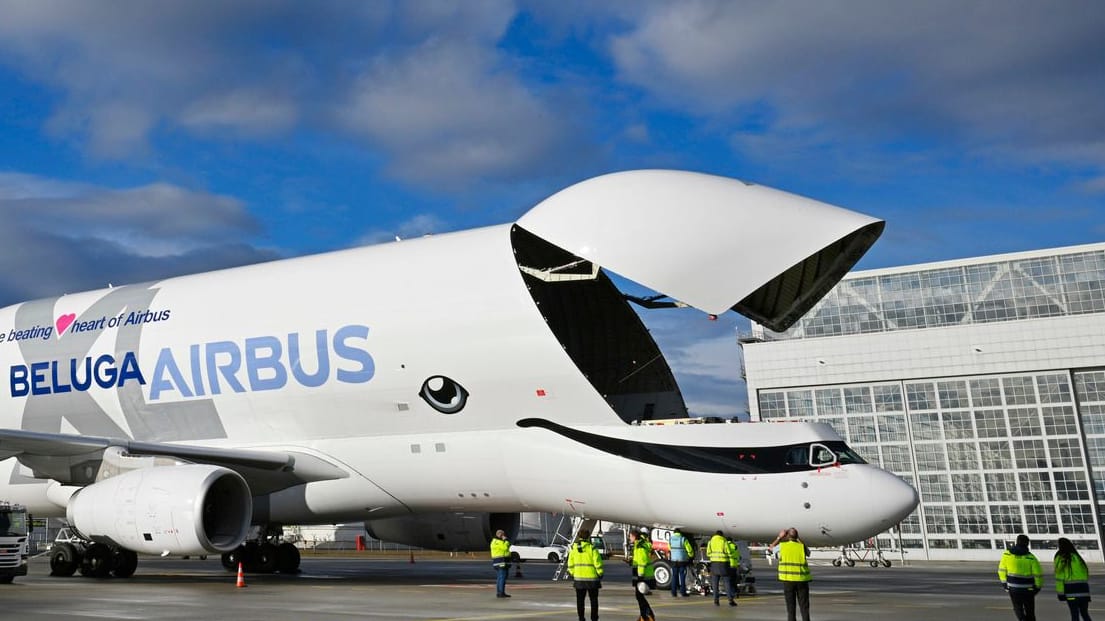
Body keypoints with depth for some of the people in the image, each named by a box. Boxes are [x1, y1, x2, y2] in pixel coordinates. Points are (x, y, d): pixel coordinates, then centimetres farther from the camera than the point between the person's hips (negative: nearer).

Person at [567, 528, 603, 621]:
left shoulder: (573, 548, 2)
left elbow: (570, 564, 6)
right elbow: (598, 563, -10)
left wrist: (572, 575, 15)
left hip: (578, 578, 3)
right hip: (592, 578, -3)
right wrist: (600, 574, 2)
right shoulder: (592, 548, -11)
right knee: (593, 599, 8)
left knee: (580, 600, 10)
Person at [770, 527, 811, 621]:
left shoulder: (782, 546, 1)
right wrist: (798, 539, 27)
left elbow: (771, 547, 22)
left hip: (788, 579, 0)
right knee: (804, 606, 6)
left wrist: (780, 537, 27)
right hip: (802, 579, 1)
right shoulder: (802, 546, 3)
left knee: (791, 606, 6)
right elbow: (808, 552, 27)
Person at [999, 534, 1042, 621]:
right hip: (1027, 588, -1)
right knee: (1029, 611, 15)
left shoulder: (1006, 554, -5)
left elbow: (1002, 570, 1)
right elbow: (1038, 574, -10)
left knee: (1018, 608, 13)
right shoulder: (1031, 557, -13)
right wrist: (1038, 586, 6)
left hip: (1013, 588, 1)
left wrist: (1004, 582, 14)